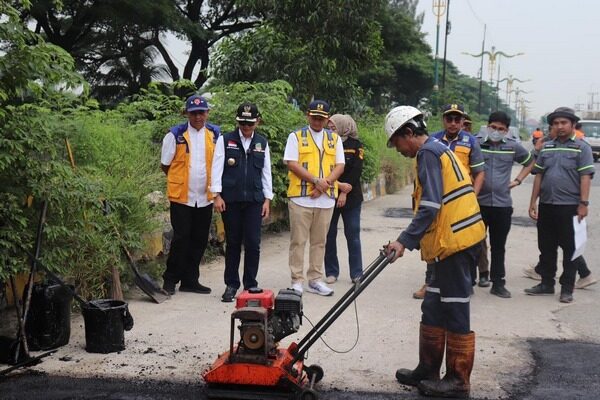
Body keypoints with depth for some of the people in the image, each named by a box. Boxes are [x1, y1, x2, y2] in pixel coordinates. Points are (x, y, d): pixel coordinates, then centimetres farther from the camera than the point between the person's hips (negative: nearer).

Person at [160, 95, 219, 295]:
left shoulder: (215, 134, 7)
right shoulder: (175, 135, -3)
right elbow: (165, 165, 4)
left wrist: (213, 184, 7)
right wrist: (180, 181, 5)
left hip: (205, 197, 4)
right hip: (181, 196, -4)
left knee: (200, 240, 8)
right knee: (181, 238, -4)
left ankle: (190, 280, 20)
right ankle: (170, 279, 10)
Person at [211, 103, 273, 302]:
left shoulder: (262, 143, 11)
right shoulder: (225, 140, 3)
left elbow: (266, 172, 13)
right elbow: (217, 168, 1)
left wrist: (267, 199, 8)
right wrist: (217, 195, -6)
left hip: (254, 200, 2)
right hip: (231, 199, -2)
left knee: (253, 244, -1)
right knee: (233, 243, 5)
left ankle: (250, 284, 11)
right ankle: (231, 285, 14)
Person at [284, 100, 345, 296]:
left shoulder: (335, 139, 13)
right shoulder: (296, 137, 3)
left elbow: (339, 166, 6)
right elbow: (292, 164, -7)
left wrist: (325, 184, -11)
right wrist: (316, 180, -14)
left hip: (326, 198, 3)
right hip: (301, 197, -3)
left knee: (319, 241, 8)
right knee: (298, 241, 0)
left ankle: (315, 279, 16)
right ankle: (297, 281, 5)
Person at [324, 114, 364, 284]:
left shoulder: (355, 145, 1)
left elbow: (356, 170, -5)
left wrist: (344, 192, -12)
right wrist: (339, 185, -15)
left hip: (350, 198, -1)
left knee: (353, 235, 2)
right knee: (329, 235, 3)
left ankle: (357, 273, 8)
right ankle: (331, 272, 13)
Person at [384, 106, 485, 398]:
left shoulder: (428, 153, -11)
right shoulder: (438, 150, 20)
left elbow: (430, 206, -20)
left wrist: (404, 241, -20)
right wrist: (411, 240, 21)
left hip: (455, 242, -10)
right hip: (454, 241, 10)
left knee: (454, 313, -2)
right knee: (433, 310, 15)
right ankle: (428, 371, 23)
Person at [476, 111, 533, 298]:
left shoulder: (513, 146, 5)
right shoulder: (476, 143, -4)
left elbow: (529, 162, 22)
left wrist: (518, 180, 11)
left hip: (502, 204, 2)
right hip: (478, 202, -2)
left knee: (498, 246, 11)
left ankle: (498, 283, 21)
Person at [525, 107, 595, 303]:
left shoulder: (581, 147, -3)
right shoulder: (547, 147, 11)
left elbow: (585, 177, -9)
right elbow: (539, 175, 13)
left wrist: (583, 203, -16)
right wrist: (533, 202, 8)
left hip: (569, 206, -5)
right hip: (546, 206, 5)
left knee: (570, 249, 3)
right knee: (546, 247, 12)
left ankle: (567, 288, 11)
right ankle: (547, 283, 25)